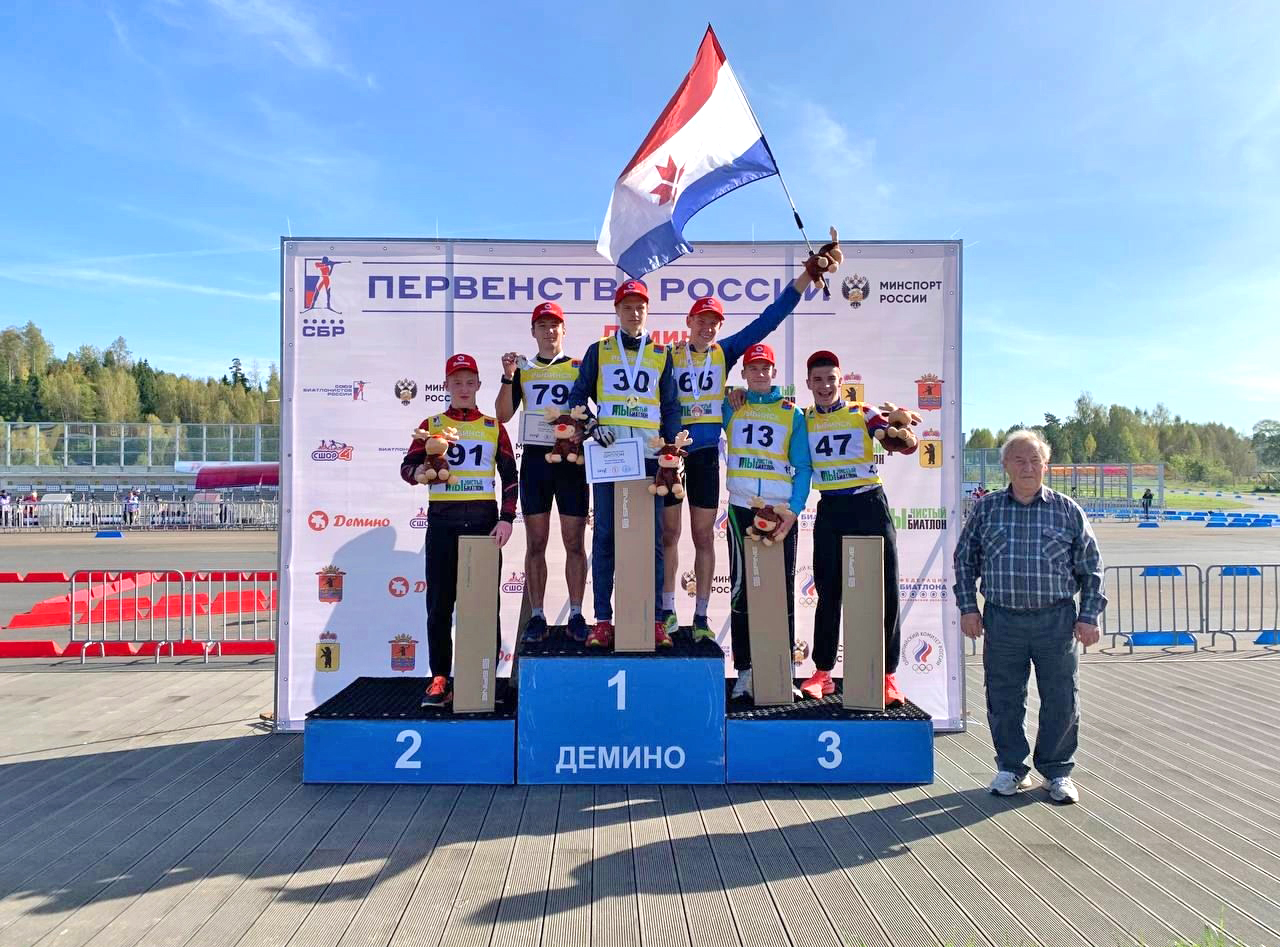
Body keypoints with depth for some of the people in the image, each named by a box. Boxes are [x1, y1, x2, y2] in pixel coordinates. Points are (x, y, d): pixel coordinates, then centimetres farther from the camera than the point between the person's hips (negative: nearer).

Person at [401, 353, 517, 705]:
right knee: (440, 602, 2)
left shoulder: (494, 427, 11)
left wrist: (506, 519, -4)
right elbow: (407, 467, 6)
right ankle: (439, 678, 10)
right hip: (442, 520, 0)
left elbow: (510, 477, 8)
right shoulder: (431, 425, 11)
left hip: (483, 518, 0)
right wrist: (422, 472, -18)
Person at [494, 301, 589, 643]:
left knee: (574, 542, 0)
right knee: (535, 543, 3)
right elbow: (503, 415, 3)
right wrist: (508, 377, -8)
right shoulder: (522, 370, 12)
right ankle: (536, 616, 10)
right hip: (534, 458, 1)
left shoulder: (579, 367, 8)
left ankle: (576, 615, 7)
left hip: (571, 458, -1)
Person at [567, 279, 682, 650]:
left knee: (652, 538, 0)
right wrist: (591, 425, -8)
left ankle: (655, 619, 6)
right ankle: (602, 620, 4)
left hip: (649, 455, 1)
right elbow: (578, 396, 10)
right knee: (604, 536, -1)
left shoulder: (662, 355, 15)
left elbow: (671, 408, 13)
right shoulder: (598, 351, 12)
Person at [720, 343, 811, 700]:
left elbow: (802, 466, 3)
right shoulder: (730, 409, 12)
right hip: (741, 509, 1)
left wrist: (794, 509, -10)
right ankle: (744, 669, 7)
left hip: (781, 511, -1)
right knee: (741, 587, 1)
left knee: (783, 589, 2)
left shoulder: (793, 414, 8)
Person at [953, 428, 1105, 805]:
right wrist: (967, 607, 5)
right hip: (1002, 621, 1)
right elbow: (965, 559, 11)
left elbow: (1091, 567, 8)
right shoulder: (986, 509, 6)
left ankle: (1057, 771, 23)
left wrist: (1088, 616, 2)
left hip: (1056, 620, 0)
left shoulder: (1067, 510, 5)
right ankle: (1011, 767, 23)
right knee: (1003, 699, 6)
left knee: (1061, 700, 5)